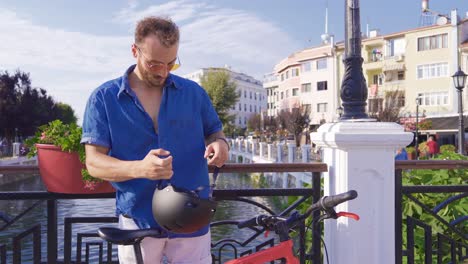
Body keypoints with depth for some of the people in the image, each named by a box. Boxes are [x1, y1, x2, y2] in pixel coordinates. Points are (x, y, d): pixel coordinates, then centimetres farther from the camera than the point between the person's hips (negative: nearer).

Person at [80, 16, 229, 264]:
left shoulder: (193, 92, 3)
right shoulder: (104, 98, -3)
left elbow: (214, 130, 14)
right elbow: (94, 162, -6)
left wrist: (220, 143, -11)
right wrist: (139, 168, -26)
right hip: (138, 219, -1)